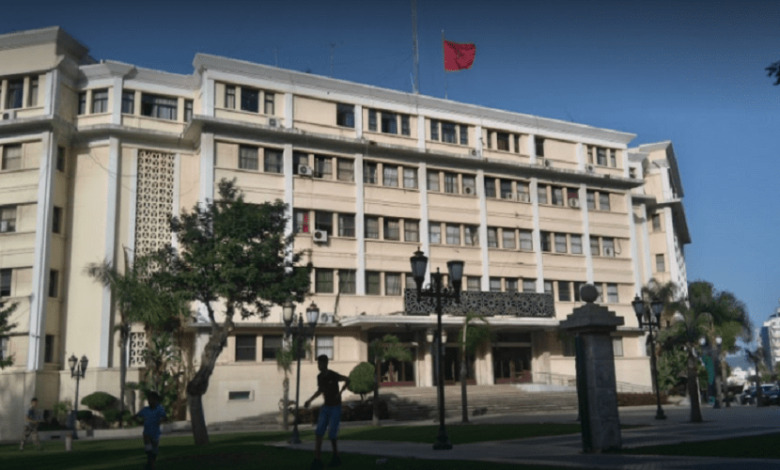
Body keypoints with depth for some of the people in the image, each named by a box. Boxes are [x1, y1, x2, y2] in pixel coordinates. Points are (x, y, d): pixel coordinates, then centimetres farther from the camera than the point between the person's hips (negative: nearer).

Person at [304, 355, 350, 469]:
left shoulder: (333, 375, -16)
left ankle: (336, 457, 15)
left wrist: (340, 392, -13)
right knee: (319, 432, -6)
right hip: (325, 407, 6)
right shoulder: (319, 377, 3)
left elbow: (347, 380, -4)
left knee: (332, 434, -6)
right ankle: (317, 460, -5)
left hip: (335, 407, -6)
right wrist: (309, 400, 13)